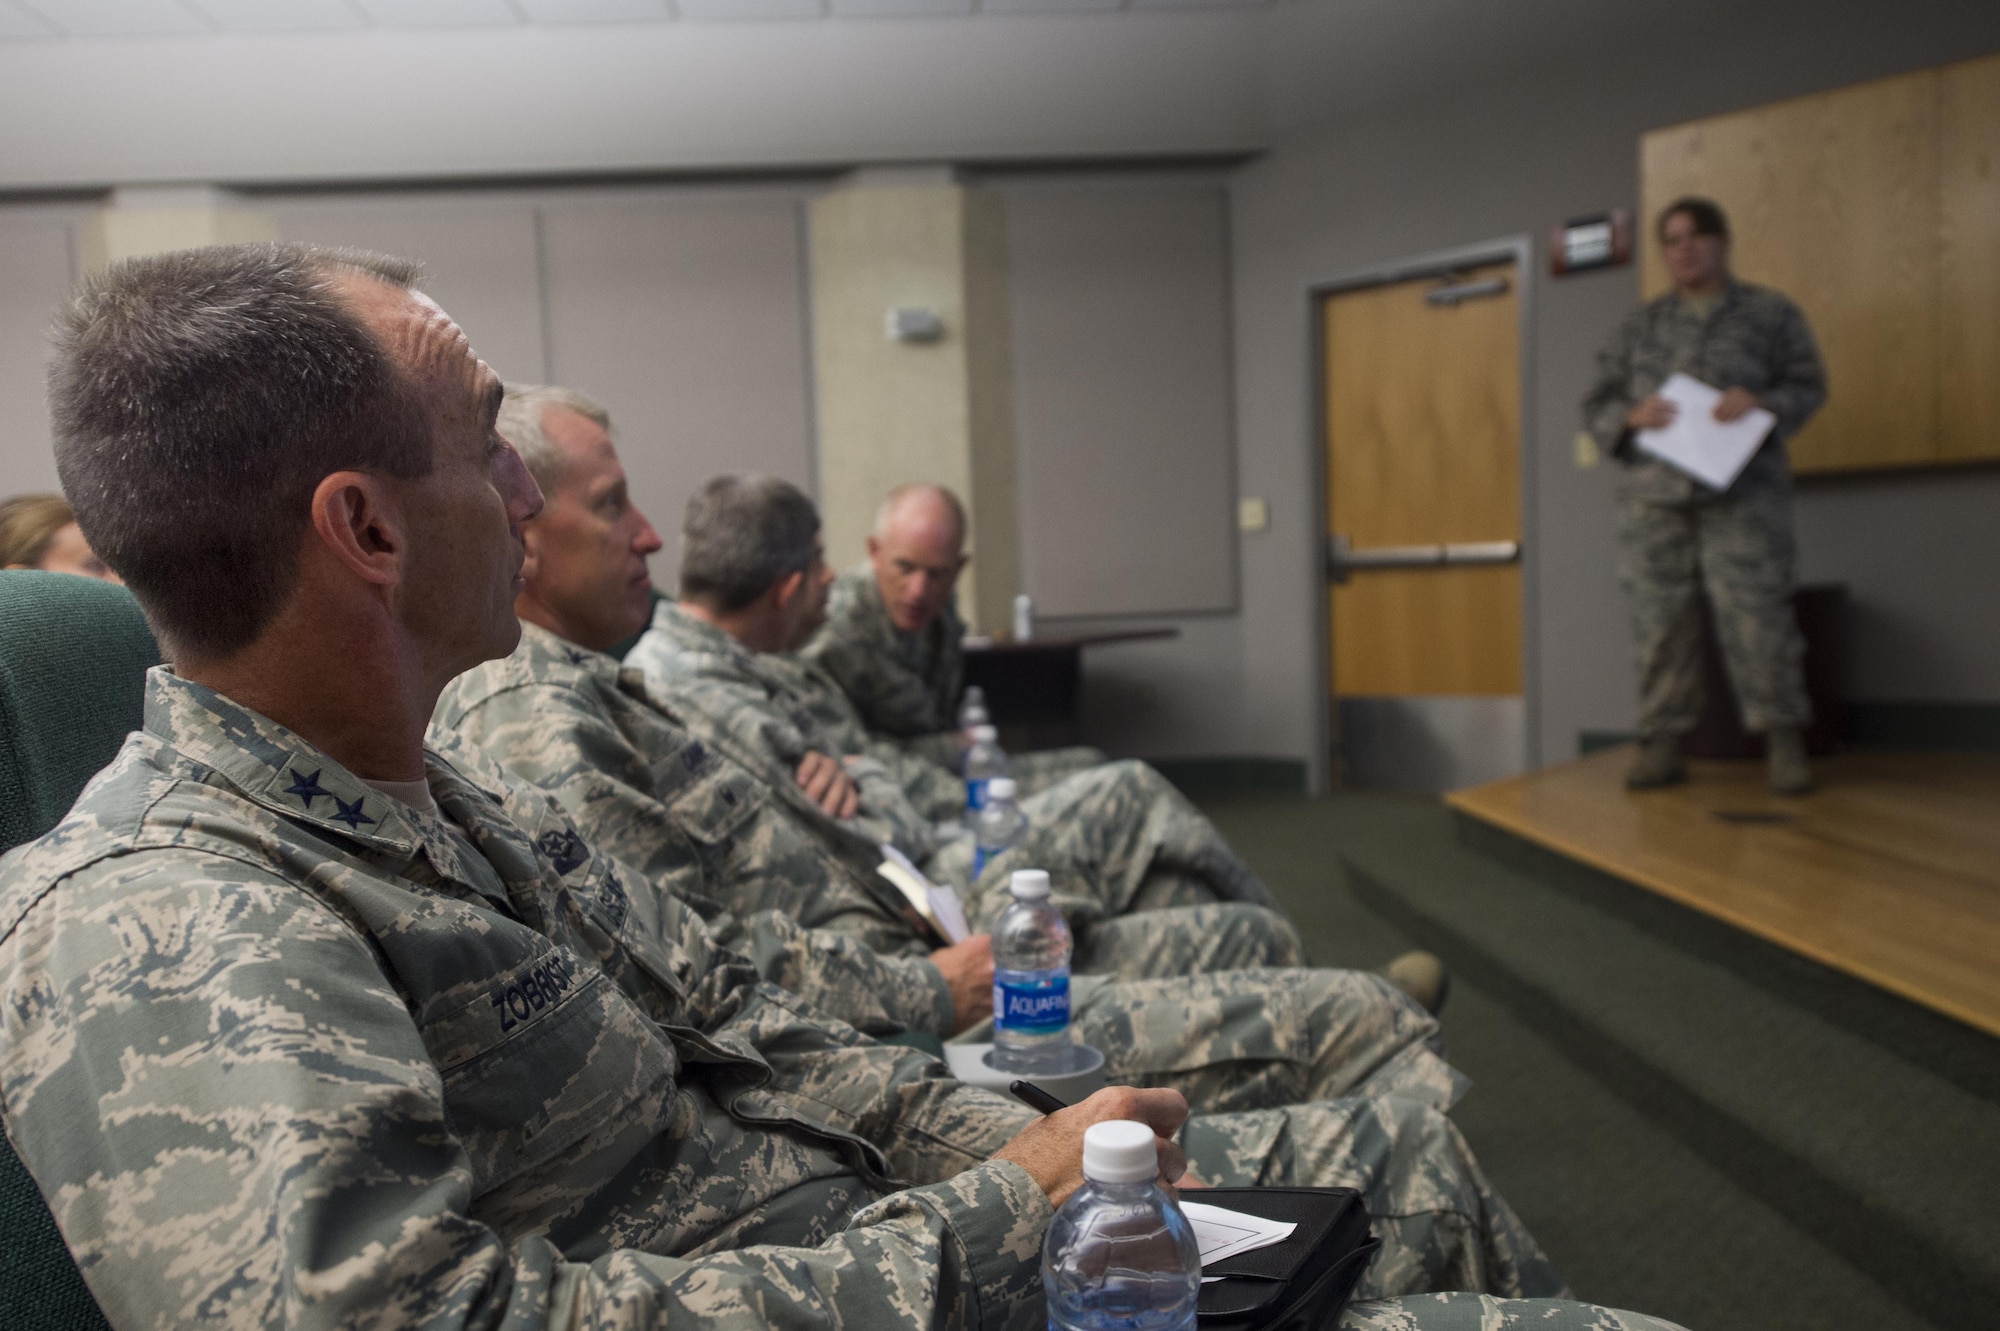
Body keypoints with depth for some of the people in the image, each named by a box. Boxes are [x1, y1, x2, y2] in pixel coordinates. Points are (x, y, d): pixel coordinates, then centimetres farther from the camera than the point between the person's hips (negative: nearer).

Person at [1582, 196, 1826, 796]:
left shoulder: (1770, 312, 13)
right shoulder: (1641, 324, 17)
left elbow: (1808, 384, 9)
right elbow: (1598, 403, 14)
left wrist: (1764, 401, -12)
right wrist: (1632, 416, -7)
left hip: (1742, 493, -2)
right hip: (1652, 494, 2)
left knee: (1756, 617, -8)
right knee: (1660, 622, -1)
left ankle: (1784, 742, 1)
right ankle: (1662, 745, 5)